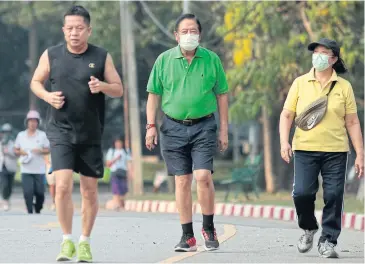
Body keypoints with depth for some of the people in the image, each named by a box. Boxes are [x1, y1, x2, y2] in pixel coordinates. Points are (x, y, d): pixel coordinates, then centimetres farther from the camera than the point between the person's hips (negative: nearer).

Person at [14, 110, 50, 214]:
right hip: (26, 169, 0)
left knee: (39, 193, -1)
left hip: (39, 169, 0)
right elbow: (16, 150, 15)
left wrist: (40, 151, -14)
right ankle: (30, 212, -5)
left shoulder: (42, 135, 6)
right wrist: (21, 152, -7)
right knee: (28, 192, -10)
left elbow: (48, 150, 6)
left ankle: (37, 210, 21)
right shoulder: (21, 135, 9)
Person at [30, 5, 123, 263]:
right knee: (63, 185, -14)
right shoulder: (51, 55, 1)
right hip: (61, 131, -1)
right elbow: (36, 82, 13)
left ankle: (85, 242, 22)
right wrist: (47, 96, -8)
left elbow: (119, 89, 4)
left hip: (91, 134, 1)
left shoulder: (102, 56, 0)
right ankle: (67, 241, -1)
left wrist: (102, 86, -18)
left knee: (89, 191, 6)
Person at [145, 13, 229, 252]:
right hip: (174, 127, 1)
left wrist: (224, 130, 4)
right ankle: (188, 236, 7)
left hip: (204, 126, -1)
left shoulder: (212, 60, 3)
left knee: (203, 176, -14)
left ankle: (209, 229, 3)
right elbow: (154, 94, 8)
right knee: (182, 181, 2)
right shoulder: (164, 60, 4)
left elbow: (222, 95, 7)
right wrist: (151, 126, 0)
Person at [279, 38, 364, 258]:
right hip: (304, 149, 0)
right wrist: (284, 142, -7)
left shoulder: (344, 87, 6)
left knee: (334, 195, -4)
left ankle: (328, 241, 7)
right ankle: (309, 228, 17)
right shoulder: (300, 83, 7)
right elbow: (287, 115, 7)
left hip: (335, 151, 0)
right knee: (302, 192, -10)